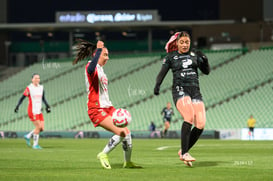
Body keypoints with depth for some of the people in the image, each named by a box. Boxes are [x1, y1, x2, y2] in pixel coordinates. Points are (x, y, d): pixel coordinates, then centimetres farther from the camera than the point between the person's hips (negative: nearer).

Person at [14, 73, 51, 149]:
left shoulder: (41, 87, 10)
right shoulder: (29, 88, -8)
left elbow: (43, 98, 18)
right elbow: (22, 98, -5)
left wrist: (47, 106, 5)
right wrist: (17, 106, -14)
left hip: (39, 111, 7)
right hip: (32, 111, -7)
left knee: (42, 128, 1)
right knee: (38, 127, -10)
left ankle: (28, 136, 20)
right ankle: (35, 144, 3)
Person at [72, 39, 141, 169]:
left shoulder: (100, 69, 20)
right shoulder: (90, 67, -10)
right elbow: (91, 69, -39)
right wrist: (99, 49, -36)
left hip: (107, 108, 9)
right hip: (96, 110, -9)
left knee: (127, 132, 4)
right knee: (121, 133, -20)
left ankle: (128, 162, 18)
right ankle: (103, 155, -4)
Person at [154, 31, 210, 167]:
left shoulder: (194, 54, 14)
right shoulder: (171, 57, 7)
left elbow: (206, 71, 12)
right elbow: (161, 74, 2)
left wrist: (204, 60, -7)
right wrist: (157, 85, -17)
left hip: (195, 91, 4)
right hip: (180, 90, -4)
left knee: (200, 124, -10)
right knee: (189, 117, -28)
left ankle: (183, 151, 8)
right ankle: (184, 153, -22)